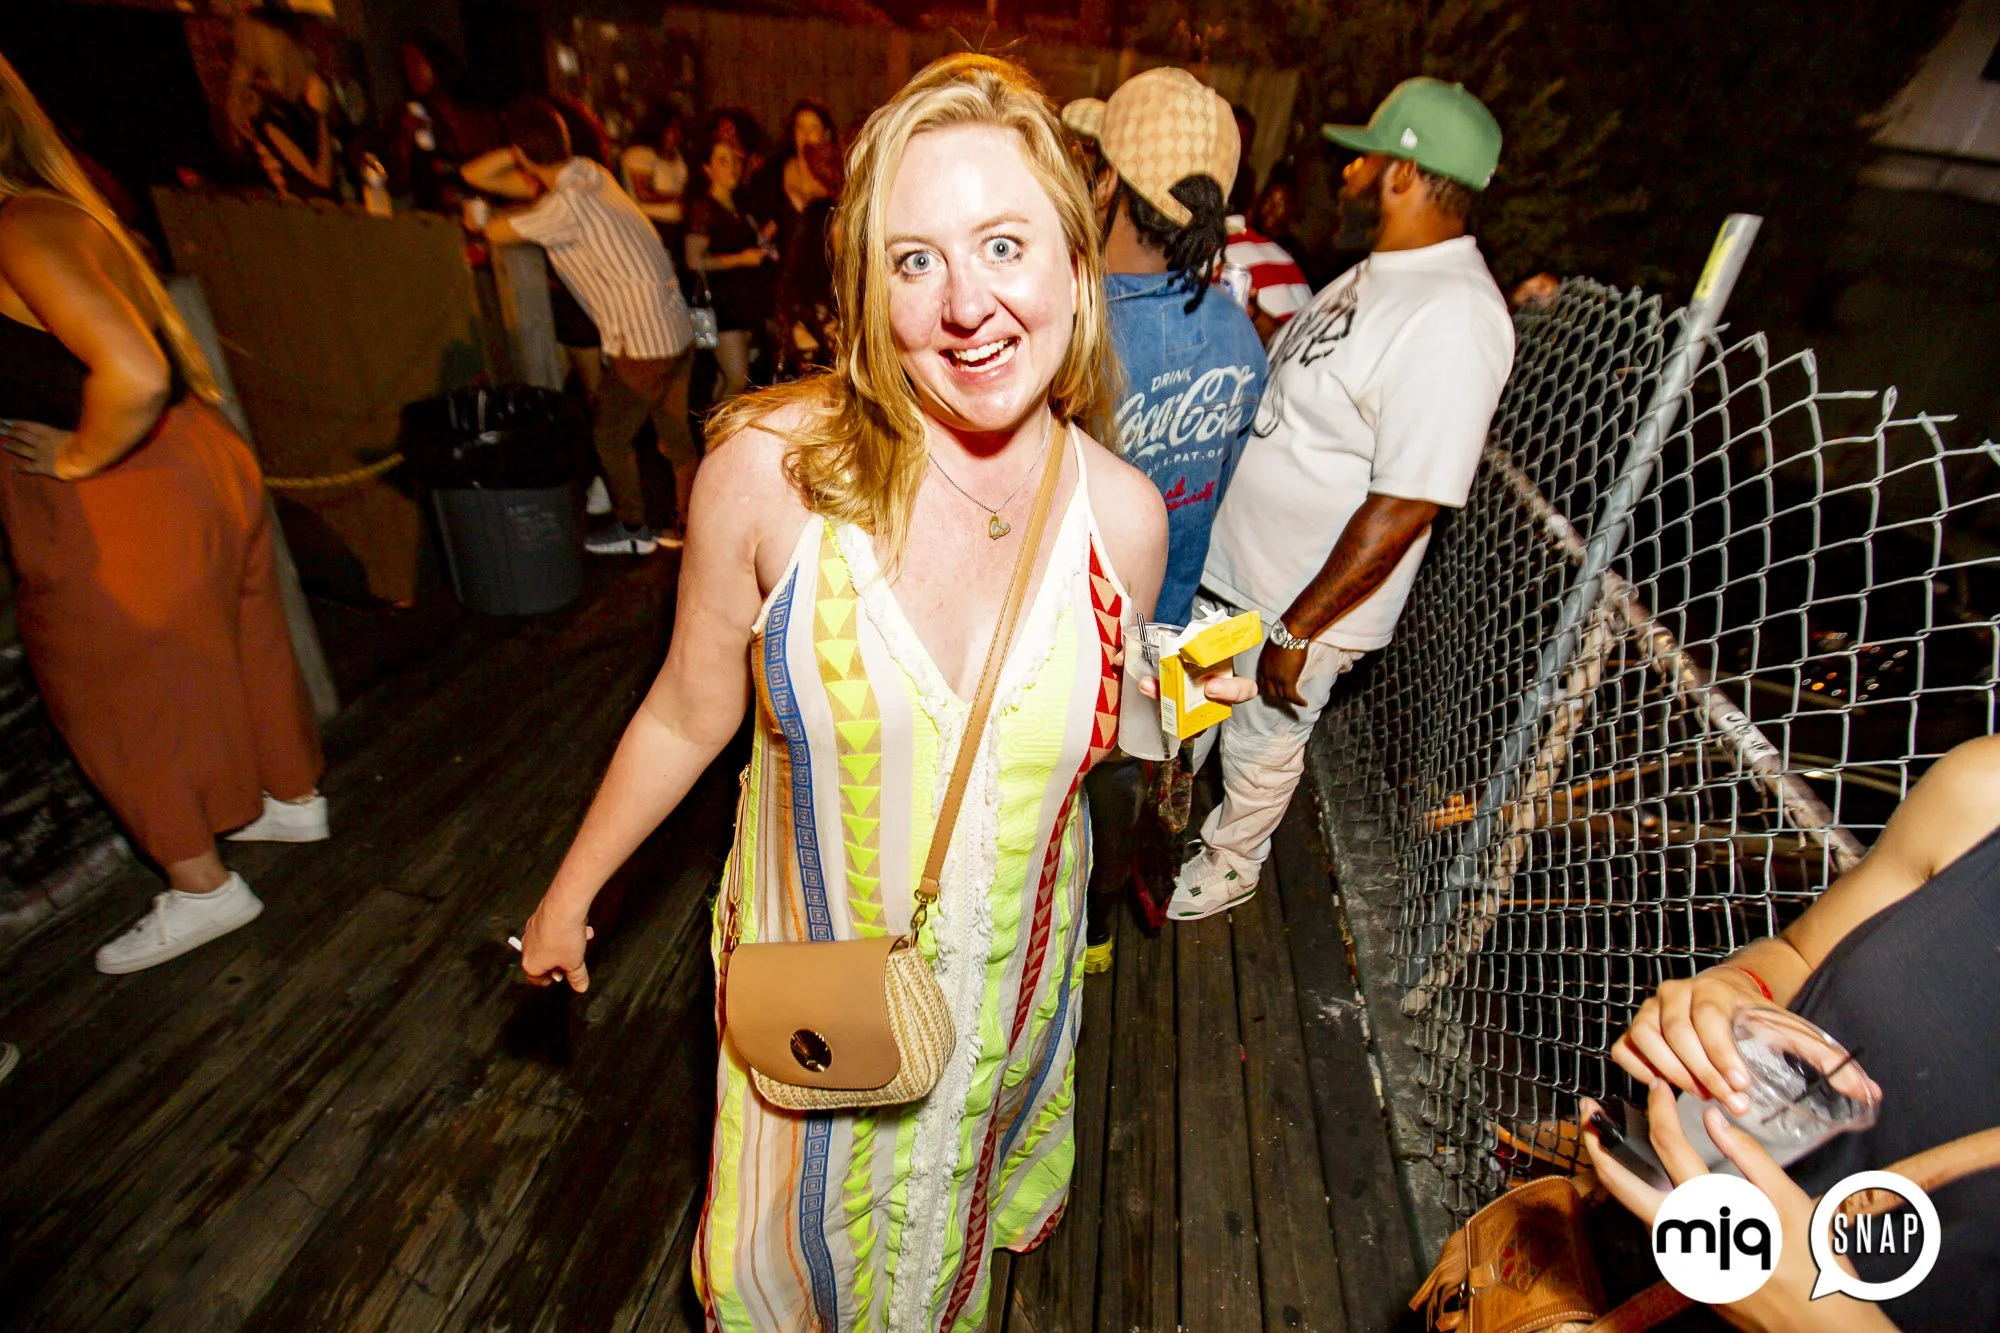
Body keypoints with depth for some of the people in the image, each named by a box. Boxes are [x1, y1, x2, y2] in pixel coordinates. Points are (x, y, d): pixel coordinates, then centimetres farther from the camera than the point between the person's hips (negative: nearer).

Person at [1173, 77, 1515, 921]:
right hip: (1229, 562, 8)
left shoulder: (1453, 319, -25)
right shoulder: (1378, 271, 5)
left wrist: (1296, 631, -24)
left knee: (1261, 744, 15)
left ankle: (1229, 865, 42)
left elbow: (1405, 508, -28)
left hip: (1305, 600, -8)